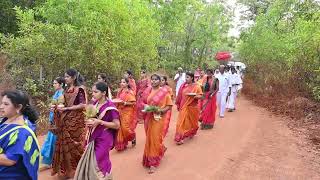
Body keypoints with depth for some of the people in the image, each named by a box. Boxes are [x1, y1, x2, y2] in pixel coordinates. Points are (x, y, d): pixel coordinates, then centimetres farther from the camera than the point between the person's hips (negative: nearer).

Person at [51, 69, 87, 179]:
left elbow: (82, 105, -18)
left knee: (73, 144, 2)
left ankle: (75, 169, 19)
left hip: (75, 120, -7)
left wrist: (66, 108, -18)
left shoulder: (79, 89, -11)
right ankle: (66, 168, 22)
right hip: (66, 120, 7)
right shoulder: (67, 89, 11)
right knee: (64, 143, 9)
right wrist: (59, 106, 0)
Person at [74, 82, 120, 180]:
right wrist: (89, 121, -3)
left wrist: (100, 122, -21)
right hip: (94, 137, 7)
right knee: (89, 162, 13)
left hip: (104, 139, -7)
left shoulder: (110, 106, -17)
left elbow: (117, 125, -16)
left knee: (98, 163, 2)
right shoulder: (95, 103, 4)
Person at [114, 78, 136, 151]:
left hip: (127, 112, -6)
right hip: (120, 112, 6)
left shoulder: (130, 92, -9)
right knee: (121, 128, 5)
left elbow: (133, 103, -13)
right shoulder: (120, 92, 10)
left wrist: (124, 103, -22)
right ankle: (121, 144, 17)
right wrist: (116, 102, 0)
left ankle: (133, 138, 23)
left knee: (125, 127, -7)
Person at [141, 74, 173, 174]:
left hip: (159, 118, -5)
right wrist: (145, 106, -7)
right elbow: (143, 102, 16)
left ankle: (153, 162, 8)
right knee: (150, 138, 14)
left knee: (155, 138, -4)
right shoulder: (147, 91, 6)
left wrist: (161, 110, -21)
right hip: (149, 118, 5)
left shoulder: (164, 91, -7)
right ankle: (161, 149, 42)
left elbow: (169, 105, -6)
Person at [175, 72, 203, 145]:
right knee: (182, 122, -2)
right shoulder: (184, 86, 1)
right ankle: (180, 138, 4)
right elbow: (180, 96, 8)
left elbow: (200, 96, -10)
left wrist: (193, 95, -26)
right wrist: (179, 105, 6)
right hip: (184, 107, 2)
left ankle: (191, 133, 44)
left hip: (192, 107, -1)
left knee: (192, 121, 17)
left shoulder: (196, 86, -8)